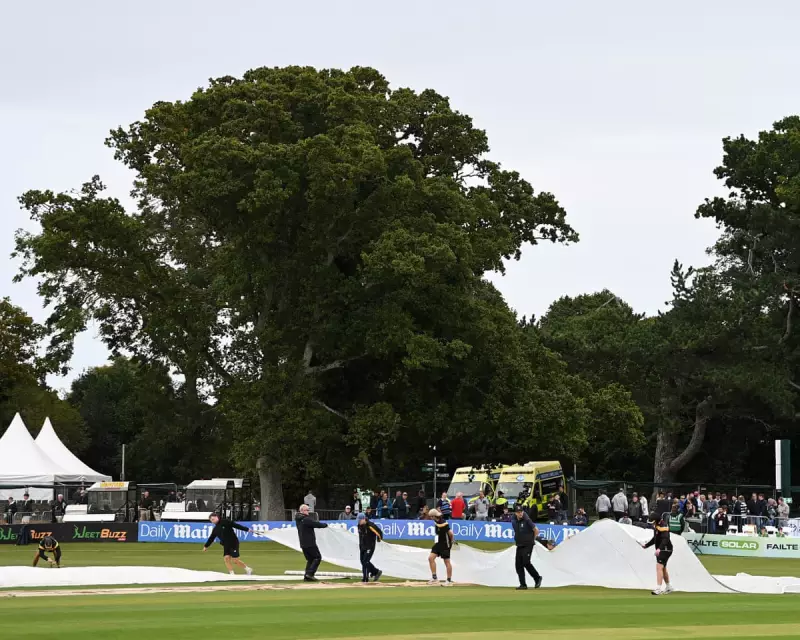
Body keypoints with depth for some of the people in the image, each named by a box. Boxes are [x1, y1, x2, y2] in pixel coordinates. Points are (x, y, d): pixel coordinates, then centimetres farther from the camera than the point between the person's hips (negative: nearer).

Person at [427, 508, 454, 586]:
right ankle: (434, 578, 3)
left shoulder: (443, 523, -24)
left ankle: (449, 581, 10)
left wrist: (451, 541, -8)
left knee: (447, 562, 0)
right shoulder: (436, 521, 4)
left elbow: (450, 533, -23)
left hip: (445, 545, -9)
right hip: (438, 543, 9)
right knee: (431, 558, -1)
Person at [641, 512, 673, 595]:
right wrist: (646, 545, 18)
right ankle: (669, 587, 35)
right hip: (660, 550, 11)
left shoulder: (663, 527, -21)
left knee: (659, 567, -20)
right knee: (663, 569, 20)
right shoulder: (656, 526, 10)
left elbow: (665, 539, -33)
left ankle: (658, 589, -26)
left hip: (665, 550, -11)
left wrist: (659, 549, -46)